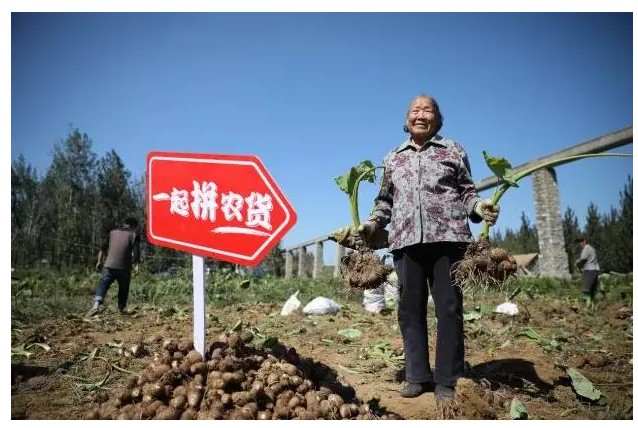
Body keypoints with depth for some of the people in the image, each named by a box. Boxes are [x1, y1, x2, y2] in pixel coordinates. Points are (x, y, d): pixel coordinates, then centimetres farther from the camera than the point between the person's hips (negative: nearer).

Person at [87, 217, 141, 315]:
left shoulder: (112, 232, 13)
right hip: (124, 267, -1)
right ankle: (122, 309, 23)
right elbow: (136, 253, -6)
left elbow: (102, 247, 10)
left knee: (103, 285, 0)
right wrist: (136, 264, 10)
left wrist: (99, 261, 18)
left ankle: (96, 305, -20)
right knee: (123, 289, 15)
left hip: (109, 265, 2)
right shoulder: (134, 234, 2)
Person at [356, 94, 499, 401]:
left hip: (448, 237, -2)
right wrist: (372, 224, 5)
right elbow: (385, 200, 21)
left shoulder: (453, 151, 13)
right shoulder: (393, 158, 19)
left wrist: (479, 207, -10)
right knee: (410, 309, 4)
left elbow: (467, 191, 11)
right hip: (406, 240, 3)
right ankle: (417, 376, 14)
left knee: (449, 308, -1)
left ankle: (446, 381, 8)